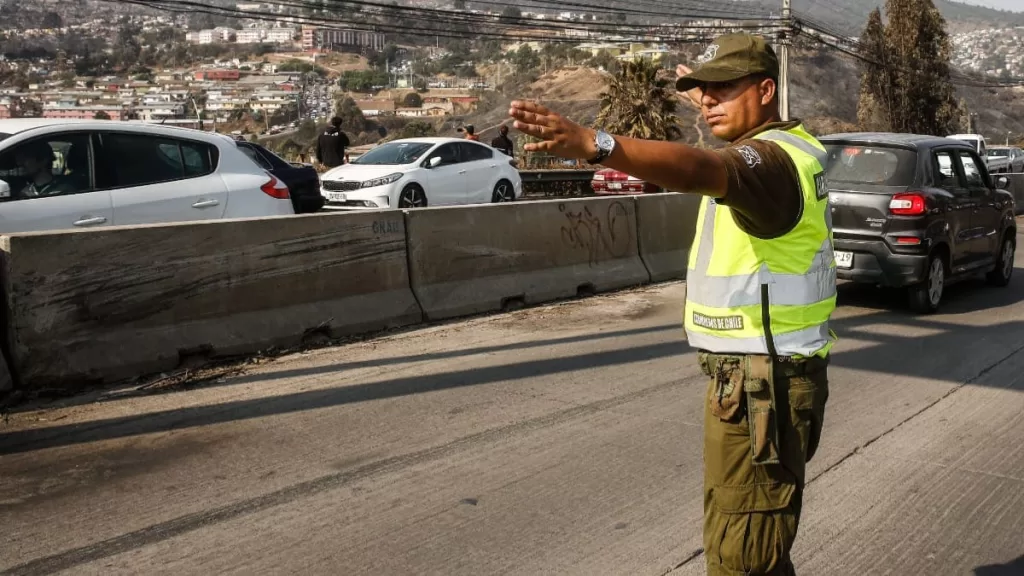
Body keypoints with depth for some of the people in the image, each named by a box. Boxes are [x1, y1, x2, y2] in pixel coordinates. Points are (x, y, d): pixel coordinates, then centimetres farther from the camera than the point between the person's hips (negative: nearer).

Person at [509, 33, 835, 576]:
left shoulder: (769, 159, -21)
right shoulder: (786, 144, 12)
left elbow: (699, 168, -43)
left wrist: (593, 144, -57)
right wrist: (705, 97, 49)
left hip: (759, 385, -11)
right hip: (757, 375, 11)